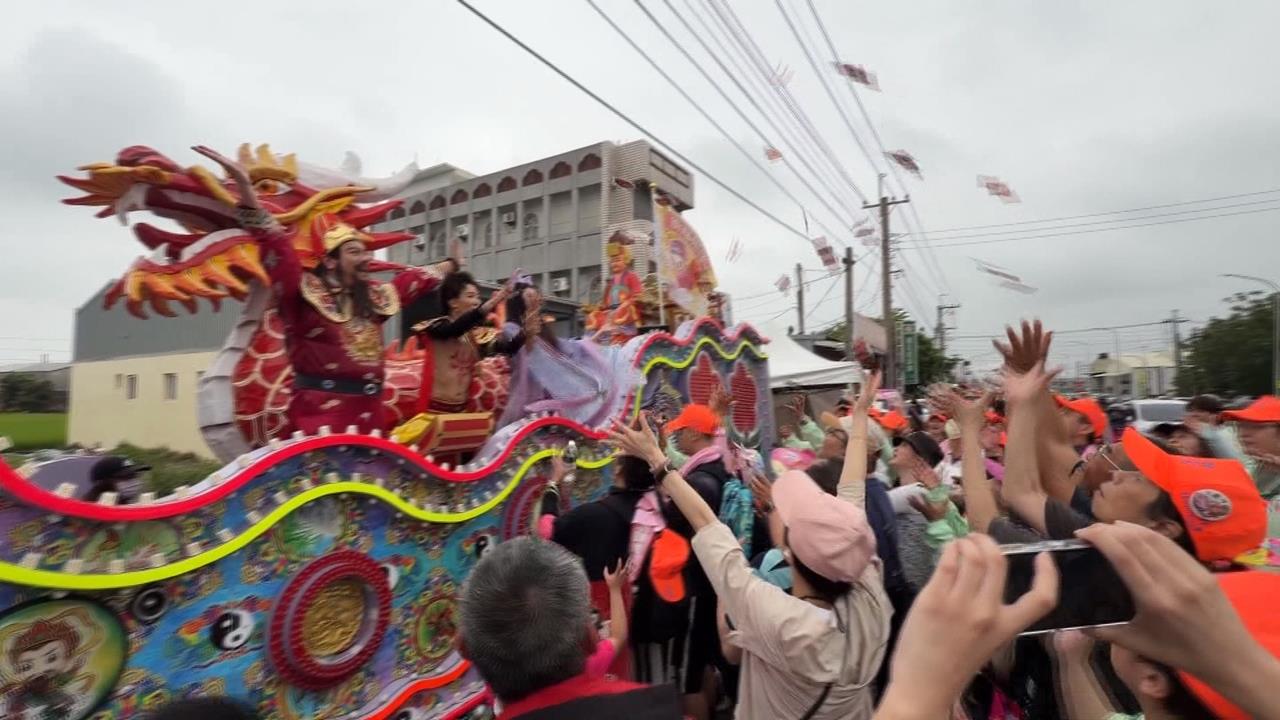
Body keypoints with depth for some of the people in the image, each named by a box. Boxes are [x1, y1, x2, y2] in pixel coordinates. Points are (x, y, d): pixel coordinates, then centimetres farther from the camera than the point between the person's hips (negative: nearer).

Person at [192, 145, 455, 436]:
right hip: (321, 413, -7)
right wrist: (244, 185, -21)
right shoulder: (305, 293, -3)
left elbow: (413, 280, 29)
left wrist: (451, 265, 42)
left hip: (369, 412, 7)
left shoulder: (374, 296, 16)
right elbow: (276, 246, -12)